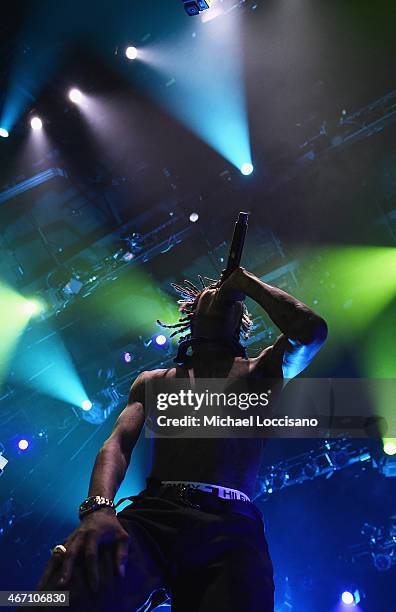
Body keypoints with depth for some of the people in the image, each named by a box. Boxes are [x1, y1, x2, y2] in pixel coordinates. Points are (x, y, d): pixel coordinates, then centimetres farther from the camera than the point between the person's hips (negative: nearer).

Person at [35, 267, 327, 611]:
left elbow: (311, 332, 1)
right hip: (151, 514, 1)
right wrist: (99, 507, -14)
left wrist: (247, 282, 15)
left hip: (231, 524, 0)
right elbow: (118, 444, 9)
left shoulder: (258, 372, 22)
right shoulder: (153, 381, 26)